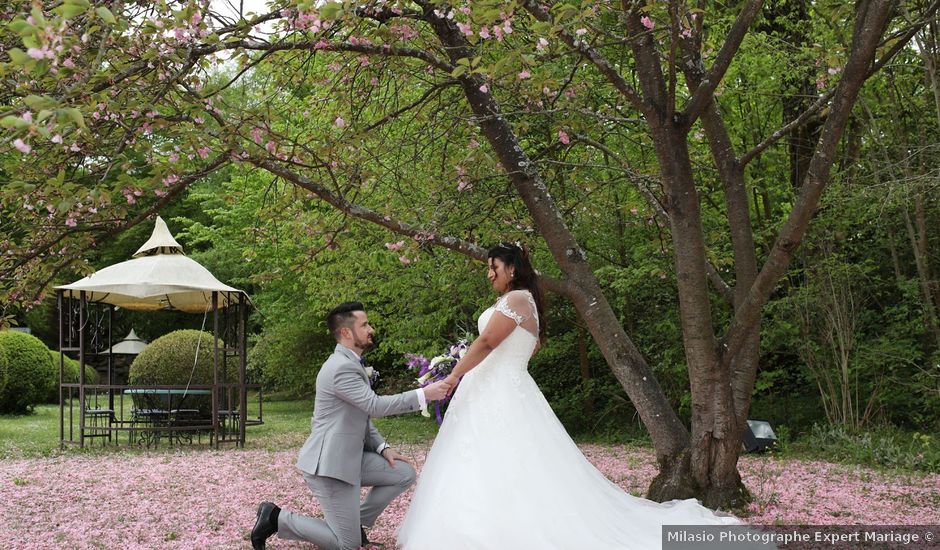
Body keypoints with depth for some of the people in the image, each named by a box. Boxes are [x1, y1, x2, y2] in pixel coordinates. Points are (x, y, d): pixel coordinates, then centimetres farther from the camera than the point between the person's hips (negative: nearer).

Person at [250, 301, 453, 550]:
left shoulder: (351, 363, 13)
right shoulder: (341, 367, -20)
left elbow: (362, 416, 19)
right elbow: (374, 405, -26)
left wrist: (382, 447, 7)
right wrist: (423, 395, -25)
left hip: (349, 456, 10)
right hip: (329, 464, -10)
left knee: (404, 473, 7)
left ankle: (354, 521, 16)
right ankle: (276, 518, 4)